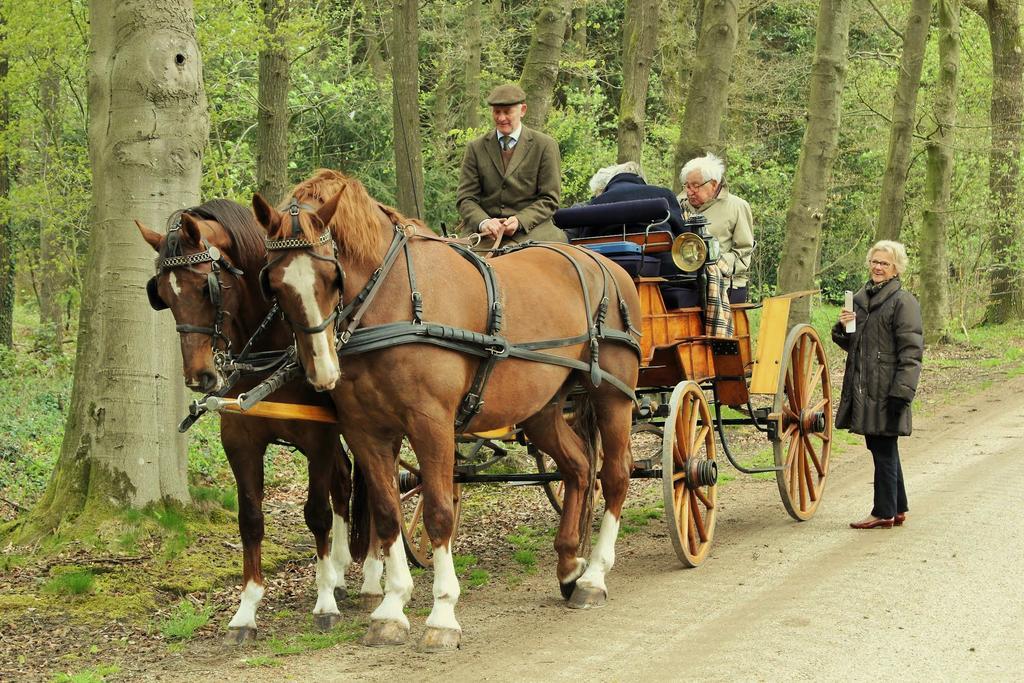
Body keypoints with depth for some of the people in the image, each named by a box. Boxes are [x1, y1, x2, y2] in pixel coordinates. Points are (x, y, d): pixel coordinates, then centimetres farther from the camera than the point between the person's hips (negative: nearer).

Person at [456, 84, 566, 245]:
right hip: (484, 231, 1)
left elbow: (549, 199, 3)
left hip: (529, 227, -1)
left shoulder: (545, 146, 5)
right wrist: (483, 222, -15)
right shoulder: (475, 148, 11)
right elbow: (465, 198, 7)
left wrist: (519, 221, -14)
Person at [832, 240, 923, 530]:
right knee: (881, 448, 14)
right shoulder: (860, 298, 15)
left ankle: (884, 512, 3)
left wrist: (902, 392, -19)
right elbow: (850, 343, 23)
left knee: (884, 449, -3)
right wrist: (843, 327, 1)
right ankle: (897, 508, 23)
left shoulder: (903, 302, -8)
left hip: (886, 388, -8)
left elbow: (911, 352, -13)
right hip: (862, 386, 8)